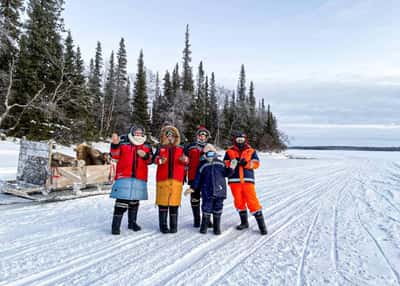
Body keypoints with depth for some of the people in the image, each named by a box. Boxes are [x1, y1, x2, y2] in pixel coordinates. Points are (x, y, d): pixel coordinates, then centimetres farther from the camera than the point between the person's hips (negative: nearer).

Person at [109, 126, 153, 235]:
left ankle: (132, 222, 29)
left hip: (139, 178, 4)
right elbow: (115, 155, -4)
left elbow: (150, 160, 6)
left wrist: (145, 156, -15)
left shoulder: (147, 147, 12)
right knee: (122, 201, -9)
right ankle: (115, 225, -1)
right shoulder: (123, 143, 3)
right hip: (124, 177, -3)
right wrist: (115, 144, -20)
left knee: (134, 201, 14)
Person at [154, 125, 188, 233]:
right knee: (163, 203, 1)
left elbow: (187, 161, 6)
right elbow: (155, 158, -6)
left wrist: (185, 159, -17)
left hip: (176, 179, 1)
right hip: (162, 179, 0)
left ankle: (173, 226, 12)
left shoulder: (180, 149, 12)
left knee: (174, 203, 3)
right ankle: (163, 226, 11)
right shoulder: (160, 148, 9)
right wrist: (160, 160, -28)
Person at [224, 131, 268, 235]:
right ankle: (244, 222, 26)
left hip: (247, 180, -2)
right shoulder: (229, 151, 9)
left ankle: (261, 224, 2)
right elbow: (224, 164, 3)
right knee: (239, 201, 9)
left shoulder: (251, 151, 8)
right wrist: (231, 163, -16)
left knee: (252, 201, -7)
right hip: (234, 180, 2)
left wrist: (246, 163, -17)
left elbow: (256, 163, -1)